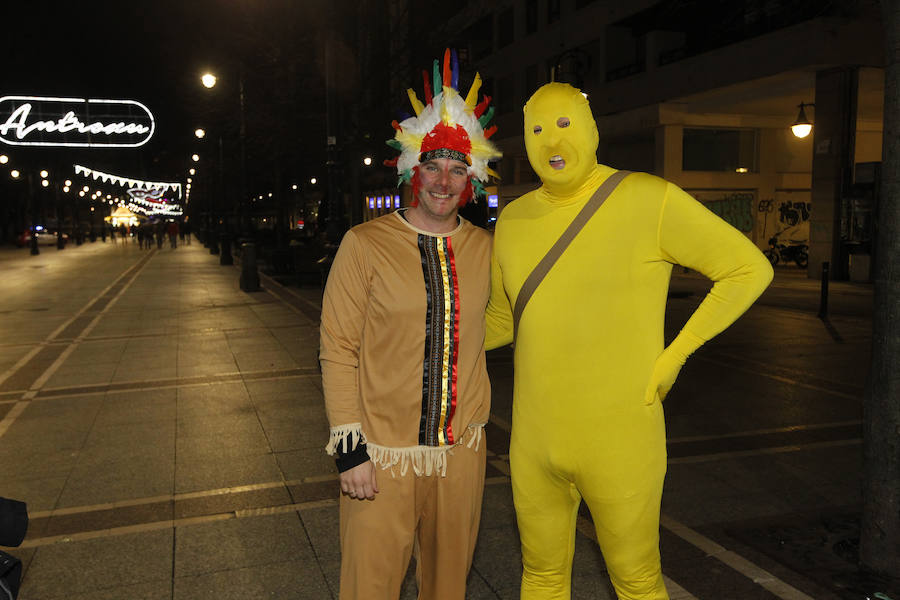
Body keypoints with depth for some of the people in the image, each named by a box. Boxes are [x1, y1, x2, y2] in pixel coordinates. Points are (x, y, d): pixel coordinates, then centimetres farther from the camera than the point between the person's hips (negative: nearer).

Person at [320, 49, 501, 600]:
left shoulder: (486, 249, 4)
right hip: (380, 450, -3)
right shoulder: (365, 244, -6)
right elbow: (338, 348, -7)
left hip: (461, 450, 4)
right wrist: (348, 445, -10)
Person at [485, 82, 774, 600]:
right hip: (537, 438, 5)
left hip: (619, 439, -4)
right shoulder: (514, 219, 3)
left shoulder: (648, 199, -14)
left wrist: (673, 356, -12)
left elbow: (750, 269, -8)